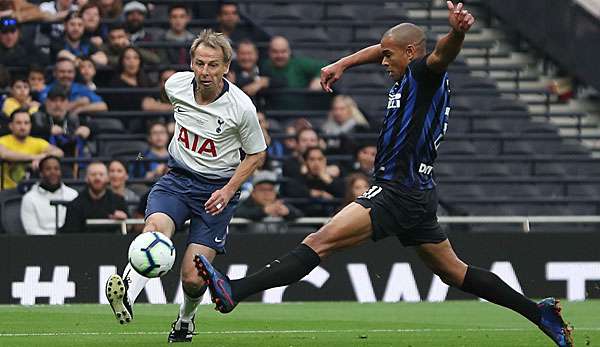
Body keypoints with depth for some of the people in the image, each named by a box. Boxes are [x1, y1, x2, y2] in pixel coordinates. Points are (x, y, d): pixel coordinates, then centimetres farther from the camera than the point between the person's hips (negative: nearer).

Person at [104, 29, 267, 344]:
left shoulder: (241, 107, -16)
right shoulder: (176, 85, -7)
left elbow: (256, 154, -1)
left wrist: (228, 190, -14)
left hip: (217, 189, -2)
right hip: (177, 178, 2)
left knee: (193, 280, -8)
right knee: (155, 227, -33)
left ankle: (186, 318, 26)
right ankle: (126, 295, -51)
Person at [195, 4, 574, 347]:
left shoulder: (426, 74, -11)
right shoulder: (408, 78, 16)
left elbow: (442, 54, -35)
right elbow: (382, 49, 36)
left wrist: (457, 32, -56)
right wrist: (342, 64, 27)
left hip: (399, 193, -11)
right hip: (418, 194, 11)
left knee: (319, 242, -18)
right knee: (454, 272, 17)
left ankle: (233, 291, -26)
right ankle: (539, 312, 19)